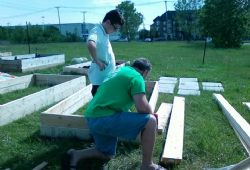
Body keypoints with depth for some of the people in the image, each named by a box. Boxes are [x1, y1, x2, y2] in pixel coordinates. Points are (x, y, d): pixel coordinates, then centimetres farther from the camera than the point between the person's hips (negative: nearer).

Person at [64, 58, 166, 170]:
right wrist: (151, 113, 5)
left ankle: (77, 154, 16)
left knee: (106, 155, 27)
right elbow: (142, 107, -19)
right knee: (150, 121, -10)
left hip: (93, 119, 10)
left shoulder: (121, 71, 23)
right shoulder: (136, 77, -6)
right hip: (105, 118, -10)